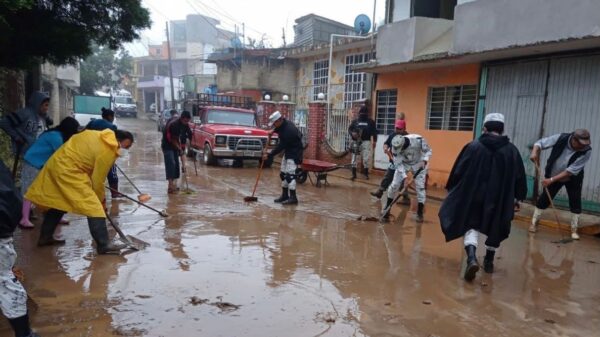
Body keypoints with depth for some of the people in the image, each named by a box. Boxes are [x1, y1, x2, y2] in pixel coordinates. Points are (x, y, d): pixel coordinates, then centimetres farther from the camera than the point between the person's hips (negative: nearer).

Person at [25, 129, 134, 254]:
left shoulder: (99, 135, 9)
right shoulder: (108, 152, -14)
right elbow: (97, 181, -9)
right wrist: (101, 201, 6)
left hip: (56, 162, 10)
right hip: (68, 171, -10)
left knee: (58, 202, 23)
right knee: (93, 207, -9)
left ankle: (45, 237, 35)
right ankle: (103, 245, -9)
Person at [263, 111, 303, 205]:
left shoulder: (288, 130, -29)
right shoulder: (283, 124, -1)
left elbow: (281, 146, -25)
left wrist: (269, 156, -19)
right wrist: (273, 131, 2)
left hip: (294, 153, -10)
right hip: (287, 151, 10)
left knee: (290, 174, -16)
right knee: (283, 173, 11)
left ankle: (293, 197, -14)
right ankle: (284, 195, 19)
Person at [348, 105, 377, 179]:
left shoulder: (371, 122, 6)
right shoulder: (355, 121, 10)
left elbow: (374, 131, 4)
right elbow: (349, 129, 11)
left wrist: (374, 141, -4)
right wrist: (352, 133, -11)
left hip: (366, 142, -1)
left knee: (367, 158, 1)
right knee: (355, 158, 0)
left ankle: (366, 173, 14)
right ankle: (354, 174, 7)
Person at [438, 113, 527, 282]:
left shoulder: (473, 146, -6)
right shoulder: (512, 150, -1)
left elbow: (458, 171, -3)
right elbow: (519, 177, 6)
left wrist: (452, 190, 10)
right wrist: (519, 196, 20)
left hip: (473, 196, -2)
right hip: (500, 199, 2)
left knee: (471, 226, 4)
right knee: (495, 230, 21)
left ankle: (472, 258, -20)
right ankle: (489, 261, 33)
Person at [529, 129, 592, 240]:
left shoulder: (586, 151, -27)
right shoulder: (561, 138, -26)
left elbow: (571, 171, -30)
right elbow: (540, 143, -15)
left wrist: (552, 179, -34)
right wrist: (535, 152, -38)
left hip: (573, 179, 0)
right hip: (553, 176, 0)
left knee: (575, 202, -1)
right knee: (544, 198, 3)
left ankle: (574, 230, 14)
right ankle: (534, 223, 18)